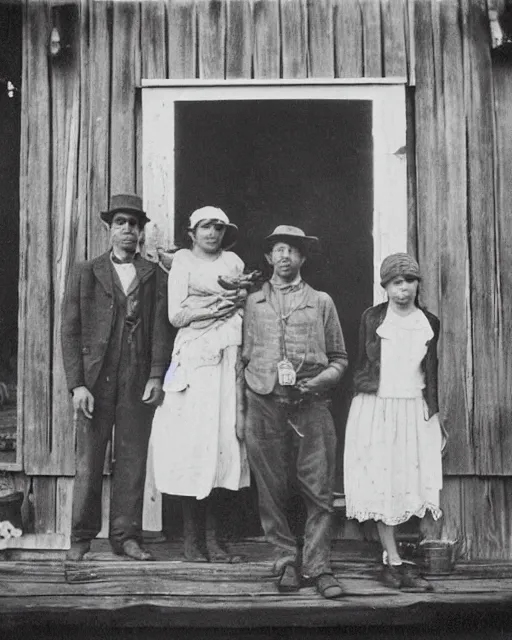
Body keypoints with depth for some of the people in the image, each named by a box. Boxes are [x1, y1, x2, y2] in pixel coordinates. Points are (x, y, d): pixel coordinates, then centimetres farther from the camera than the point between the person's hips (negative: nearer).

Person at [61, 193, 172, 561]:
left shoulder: (156, 276, 11)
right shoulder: (85, 274, 9)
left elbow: (162, 329, 4)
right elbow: (70, 331, 4)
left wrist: (156, 376, -8)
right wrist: (77, 384, -6)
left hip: (138, 383, 1)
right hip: (94, 380, 0)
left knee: (133, 461, 3)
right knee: (88, 461, 2)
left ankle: (126, 535, 13)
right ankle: (82, 537, 13)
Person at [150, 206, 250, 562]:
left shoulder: (234, 262, 18)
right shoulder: (183, 261, 7)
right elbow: (176, 316, -1)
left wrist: (234, 302, 0)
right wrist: (216, 306, -8)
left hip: (228, 357, 4)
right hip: (195, 356, -3)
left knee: (222, 436, 0)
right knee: (193, 439, -5)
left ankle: (212, 539, 4)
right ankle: (193, 538, 2)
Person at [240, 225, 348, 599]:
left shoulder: (321, 302, 15)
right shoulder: (253, 302, 16)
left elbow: (339, 358, 15)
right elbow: (243, 357, 15)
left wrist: (321, 379, -5)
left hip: (311, 404, 0)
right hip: (265, 404, 1)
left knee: (318, 490, -4)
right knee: (272, 490, 1)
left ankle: (318, 566, 3)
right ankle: (287, 563, 11)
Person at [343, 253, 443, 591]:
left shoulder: (430, 323, 6)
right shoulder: (372, 318, 0)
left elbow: (432, 375, 12)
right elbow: (361, 366, 5)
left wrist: (435, 417, 11)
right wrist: (363, 398, 1)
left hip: (415, 411, 3)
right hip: (375, 408, -2)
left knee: (411, 483, 1)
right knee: (382, 485, -3)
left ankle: (391, 561, 11)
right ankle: (395, 563, 3)